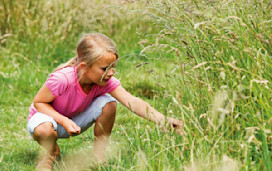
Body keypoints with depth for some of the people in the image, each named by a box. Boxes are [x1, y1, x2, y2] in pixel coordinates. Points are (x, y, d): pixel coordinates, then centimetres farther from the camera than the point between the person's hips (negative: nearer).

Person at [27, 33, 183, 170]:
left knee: (109, 103, -24)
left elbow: (132, 101, -34)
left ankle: (98, 155, -4)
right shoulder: (62, 79, -37)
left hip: (77, 118, 4)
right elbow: (39, 102, -23)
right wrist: (64, 121, -39)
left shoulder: (107, 81, -23)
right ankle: (52, 152, -3)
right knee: (43, 130, -43)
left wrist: (162, 120, -49)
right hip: (48, 115, -4)